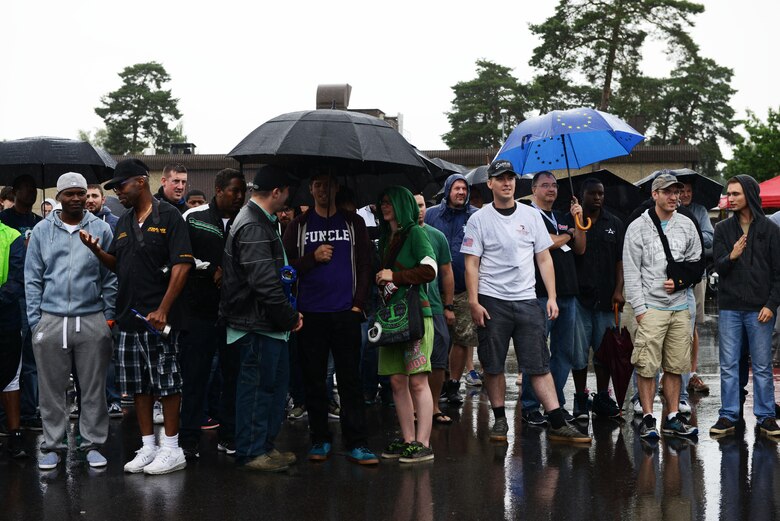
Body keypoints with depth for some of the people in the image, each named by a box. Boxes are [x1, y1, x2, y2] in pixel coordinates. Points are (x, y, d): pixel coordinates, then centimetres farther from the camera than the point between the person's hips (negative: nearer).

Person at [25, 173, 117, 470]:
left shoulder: (101, 230, 4)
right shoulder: (42, 231, 7)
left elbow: (111, 277, 5)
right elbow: (32, 279, 7)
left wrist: (110, 315, -1)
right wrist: (35, 320, 0)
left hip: (92, 320, -1)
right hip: (51, 320, 1)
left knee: (94, 388, 5)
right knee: (51, 388, 6)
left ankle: (93, 444, 14)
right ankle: (52, 445, 15)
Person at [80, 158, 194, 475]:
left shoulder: (167, 216, -7)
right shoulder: (123, 223, 16)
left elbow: (182, 265, -14)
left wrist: (163, 309, -19)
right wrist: (96, 250, 1)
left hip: (159, 318, -8)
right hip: (128, 317, 8)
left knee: (166, 383, -1)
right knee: (137, 385, 11)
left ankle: (172, 449, 7)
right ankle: (148, 447, 20)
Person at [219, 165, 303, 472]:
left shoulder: (261, 221, 16)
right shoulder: (253, 227, -20)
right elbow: (265, 282, -25)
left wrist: (288, 314, 14)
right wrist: (290, 317, -15)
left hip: (268, 323, 11)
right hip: (257, 324, -11)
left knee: (277, 380, 17)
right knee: (257, 385, -2)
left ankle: (266, 444, 27)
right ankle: (251, 452, 8)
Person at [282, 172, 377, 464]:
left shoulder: (353, 223, 9)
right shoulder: (299, 226, 9)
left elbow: (365, 265, 7)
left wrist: (359, 304, -2)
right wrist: (313, 259, -11)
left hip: (345, 313, -1)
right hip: (310, 314, 1)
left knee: (350, 380, -2)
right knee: (314, 382, 5)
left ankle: (356, 444, -1)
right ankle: (320, 440, 14)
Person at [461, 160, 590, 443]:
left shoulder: (531, 215, 9)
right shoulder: (479, 219, 1)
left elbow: (544, 259, 11)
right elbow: (472, 264, -2)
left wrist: (552, 297, 4)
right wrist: (474, 303, -9)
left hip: (527, 300, 2)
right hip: (492, 302, -2)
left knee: (539, 366, -1)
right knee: (493, 366, 5)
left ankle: (558, 425, -3)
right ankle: (500, 420, 18)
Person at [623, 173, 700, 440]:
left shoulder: (687, 225, 11)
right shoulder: (638, 227, -1)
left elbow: (696, 261, 18)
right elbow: (631, 272, -4)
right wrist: (639, 308, -10)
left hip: (680, 307, 4)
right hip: (651, 307, -4)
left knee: (675, 366, 8)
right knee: (646, 367, -5)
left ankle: (673, 418, 15)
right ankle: (648, 419, 3)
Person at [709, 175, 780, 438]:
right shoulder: (723, 229, 7)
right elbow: (718, 267, 2)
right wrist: (731, 257, -21)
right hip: (729, 308, 2)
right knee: (728, 365, 4)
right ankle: (728, 416, 10)